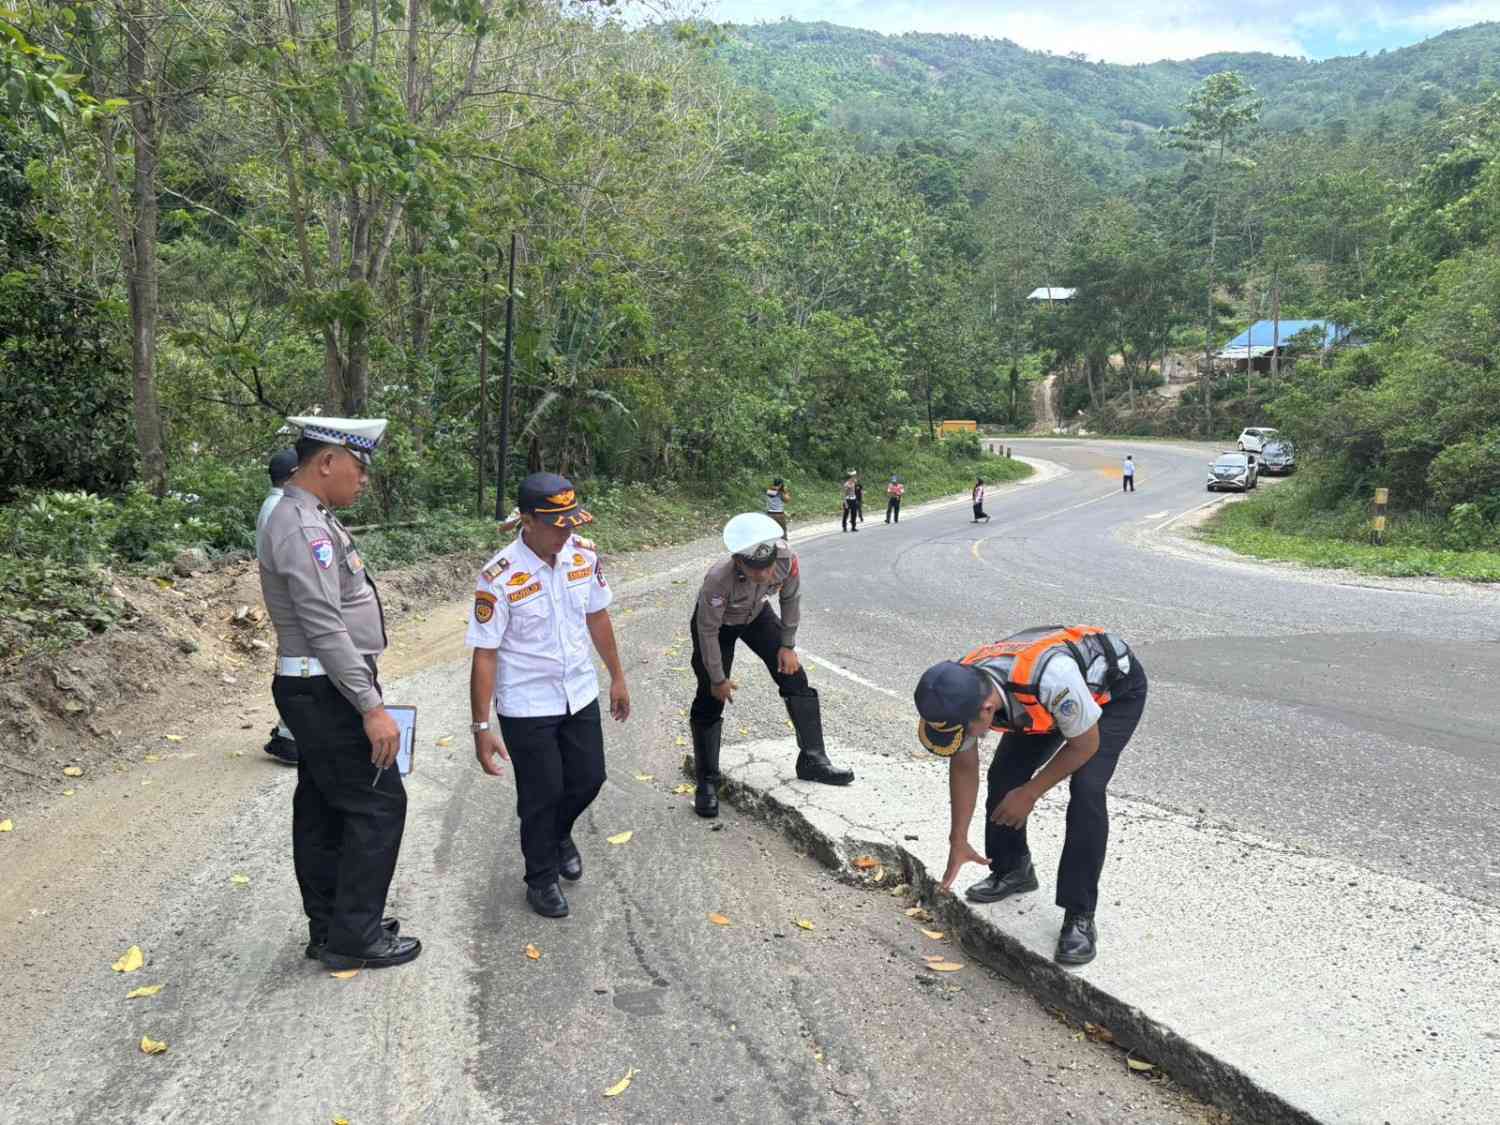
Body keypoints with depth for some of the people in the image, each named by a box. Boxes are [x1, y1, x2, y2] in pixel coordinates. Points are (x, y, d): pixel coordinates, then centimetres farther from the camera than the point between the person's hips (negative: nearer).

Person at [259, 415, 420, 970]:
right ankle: (354, 938, 7)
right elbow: (326, 629, -25)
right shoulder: (304, 528, -20)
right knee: (378, 804, -3)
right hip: (326, 692, -10)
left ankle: (329, 928, 26)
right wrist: (372, 706, -24)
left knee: (322, 810, 15)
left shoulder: (310, 519, 13)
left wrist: (364, 693, 21)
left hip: (319, 692, 10)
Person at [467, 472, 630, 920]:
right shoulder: (499, 578, -24)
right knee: (542, 794, 8)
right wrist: (482, 727, -17)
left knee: (589, 778, 16)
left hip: (580, 695, 5)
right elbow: (484, 654, -18)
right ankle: (541, 878, 33)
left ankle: (559, 834, 48)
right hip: (527, 707, -5)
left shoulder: (585, 554, -8)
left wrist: (617, 677, 12)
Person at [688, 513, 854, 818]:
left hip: (757, 614, 4)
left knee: (795, 678, 0)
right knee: (711, 699, -5)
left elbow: (791, 598, -11)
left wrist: (788, 646, -5)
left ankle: (813, 760, 14)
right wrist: (718, 679, -16)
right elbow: (708, 631, -26)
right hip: (718, 623, -4)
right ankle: (707, 782, 9)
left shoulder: (787, 558, -33)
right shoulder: (718, 579, -42)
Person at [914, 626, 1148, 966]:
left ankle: (1079, 916, -10)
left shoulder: (1052, 676, -46)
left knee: (1086, 789, -21)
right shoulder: (959, 691, -27)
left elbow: (1085, 745, -25)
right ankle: (1011, 870, 22)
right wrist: (958, 842, -4)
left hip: (1115, 688, -5)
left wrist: (1029, 794, -17)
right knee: (1003, 774, -4)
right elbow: (963, 766, -8)